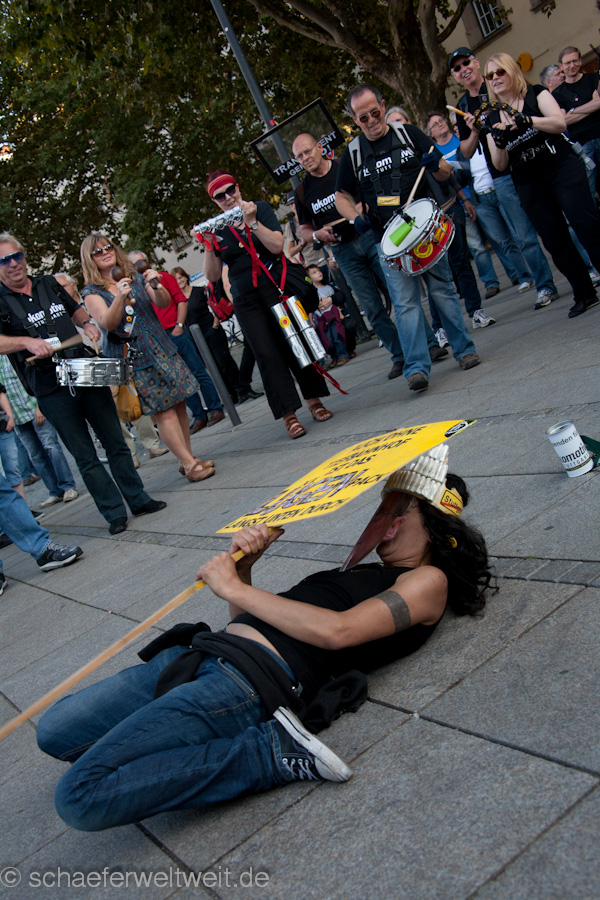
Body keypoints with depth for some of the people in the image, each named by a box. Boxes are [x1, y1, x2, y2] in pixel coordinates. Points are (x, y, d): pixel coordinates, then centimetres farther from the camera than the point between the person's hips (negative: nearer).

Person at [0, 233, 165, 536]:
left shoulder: (49, 284, 11)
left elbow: (75, 309, 26)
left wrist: (86, 323, 5)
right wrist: (28, 342, -33)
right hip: (52, 391, -4)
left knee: (115, 442, 9)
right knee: (85, 457, 1)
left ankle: (138, 500, 19)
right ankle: (114, 513, 10)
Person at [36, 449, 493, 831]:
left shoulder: (427, 580, 3)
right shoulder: (359, 573, 27)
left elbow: (335, 631, -14)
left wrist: (235, 588, -7)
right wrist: (243, 564, 7)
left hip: (253, 677, -10)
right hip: (205, 652, 10)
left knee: (79, 796, -19)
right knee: (55, 730, 3)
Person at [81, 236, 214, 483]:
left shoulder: (135, 276, 9)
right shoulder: (92, 293, -1)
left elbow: (164, 303, 0)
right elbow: (107, 323, -17)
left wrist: (156, 286, -21)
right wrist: (120, 298, -34)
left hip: (161, 348, 4)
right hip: (131, 358, -4)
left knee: (178, 403, 4)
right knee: (164, 411, -8)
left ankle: (188, 459, 15)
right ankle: (189, 463, -3)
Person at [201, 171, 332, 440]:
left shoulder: (261, 208, 3)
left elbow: (277, 246, -10)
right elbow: (213, 276, 4)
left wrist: (252, 222, -19)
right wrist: (208, 246, -10)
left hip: (276, 287, -1)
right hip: (246, 301, 1)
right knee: (266, 353, -8)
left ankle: (314, 400, 14)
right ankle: (288, 414, -8)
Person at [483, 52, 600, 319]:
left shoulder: (535, 94, 4)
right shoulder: (492, 116, 11)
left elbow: (560, 123, -13)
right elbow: (500, 165, 5)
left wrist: (526, 120, -28)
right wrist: (498, 142, -15)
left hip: (562, 167, -3)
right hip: (528, 183, 3)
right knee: (555, 240, 2)